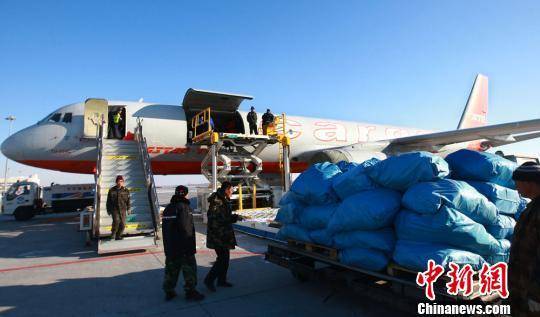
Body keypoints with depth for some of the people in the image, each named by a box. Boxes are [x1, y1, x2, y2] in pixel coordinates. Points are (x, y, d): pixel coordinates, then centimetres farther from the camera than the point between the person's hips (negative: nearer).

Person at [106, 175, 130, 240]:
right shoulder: (112, 190, 2)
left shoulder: (126, 190, 4)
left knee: (122, 224, 0)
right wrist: (108, 210, 9)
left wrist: (128, 208, 0)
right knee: (116, 221, -22)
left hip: (123, 210, 2)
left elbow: (128, 200, 9)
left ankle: (118, 236, 20)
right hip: (114, 209, -2)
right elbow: (108, 201, 10)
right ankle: (113, 233, 1)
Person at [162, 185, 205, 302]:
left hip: (169, 247, 8)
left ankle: (169, 291, 23)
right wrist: (191, 246, -16)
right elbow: (187, 228, -21)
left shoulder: (167, 208, 10)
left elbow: (165, 229, 15)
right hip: (184, 246, -8)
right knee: (189, 268, 4)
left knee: (171, 268, 16)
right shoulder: (184, 207, -15)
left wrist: (168, 245, 21)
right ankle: (190, 291, 9)